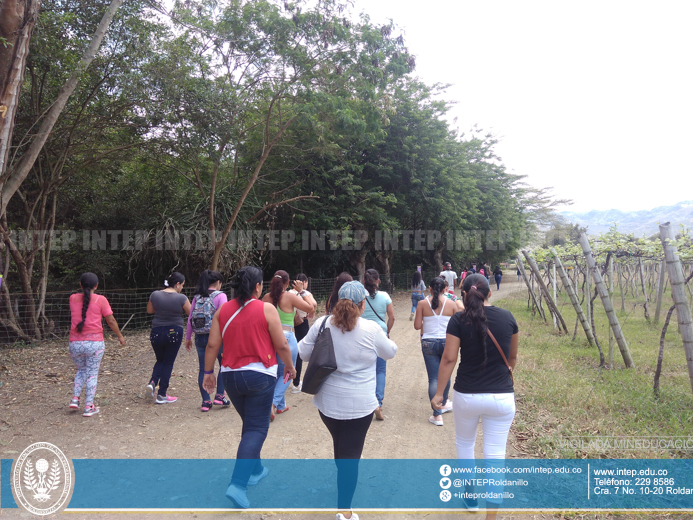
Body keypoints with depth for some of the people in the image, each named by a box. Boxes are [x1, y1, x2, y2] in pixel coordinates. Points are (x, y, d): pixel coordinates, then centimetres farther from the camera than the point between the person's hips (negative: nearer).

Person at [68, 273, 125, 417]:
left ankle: (75, 399, 11)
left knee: (81, 370, 24)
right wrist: (120, 336, 11)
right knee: (92, 374, 6)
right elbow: (111, 321, -2)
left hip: (75, 343, 3)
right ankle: (89, 407, 5)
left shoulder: (73, 298, 5)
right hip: (94, 343, -3)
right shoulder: (100, 299, -5)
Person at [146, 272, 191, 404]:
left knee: (160, 360, 22)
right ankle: (162, 395, 10)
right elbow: (191, 313, -4)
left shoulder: (155, 295, -3)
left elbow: (149, 310, 11)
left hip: (156, 332, 3)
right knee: (168, 363, 7)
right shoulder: (181, 298, -14)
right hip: (174, 332, -3)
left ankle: (153, 382, -2)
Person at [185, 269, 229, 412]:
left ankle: (206, 401, 14)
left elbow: (190, 318, 9)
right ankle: (219, 396, 11)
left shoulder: (197, 297, 8)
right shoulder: (220, 296, -8)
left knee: (204, 369, 10)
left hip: (200, 337, 5)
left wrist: (188, 338, 17)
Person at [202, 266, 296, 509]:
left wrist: (208, 372, 12)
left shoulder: (223, 310, 0)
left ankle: (255, 469, 37)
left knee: (250, 423, 23)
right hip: (259, 375, -5)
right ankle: (238, 483, -6)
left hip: (231, 376, 5)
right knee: (257, 428, 4)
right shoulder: (267, 309, -10)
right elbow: (282, 346, -8)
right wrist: (289, 366, 8)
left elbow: (212, 345, 1)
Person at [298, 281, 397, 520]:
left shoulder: (321, 323, -9)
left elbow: (304, 353, -1)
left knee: (339, 446, 26)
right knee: (351, 453, 8)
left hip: (327, 401, 4)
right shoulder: (371, 329, -15)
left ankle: (344, 480, 50)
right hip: (359, 405, -3)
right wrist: (386, 339, 22)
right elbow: (390, 352, 2)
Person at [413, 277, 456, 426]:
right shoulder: (451, 304, -3)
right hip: (447, 342, 1)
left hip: (429, 343, -1)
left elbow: (417, 326, -5)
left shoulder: (422, 304, -6)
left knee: (433, 378, 3)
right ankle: (444, 404, 42)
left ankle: (437, 415, 3)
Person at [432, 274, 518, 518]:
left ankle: (469, 495, 40)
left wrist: (438, 393, -1)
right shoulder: (507, 317, -2)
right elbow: (512, 357, 10)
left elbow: (448, 359, -11)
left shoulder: (458, 320, -10)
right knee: (495, 455, 8)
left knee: (465, 443, 24)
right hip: (502, 396, 1)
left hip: (466, 395, -1)